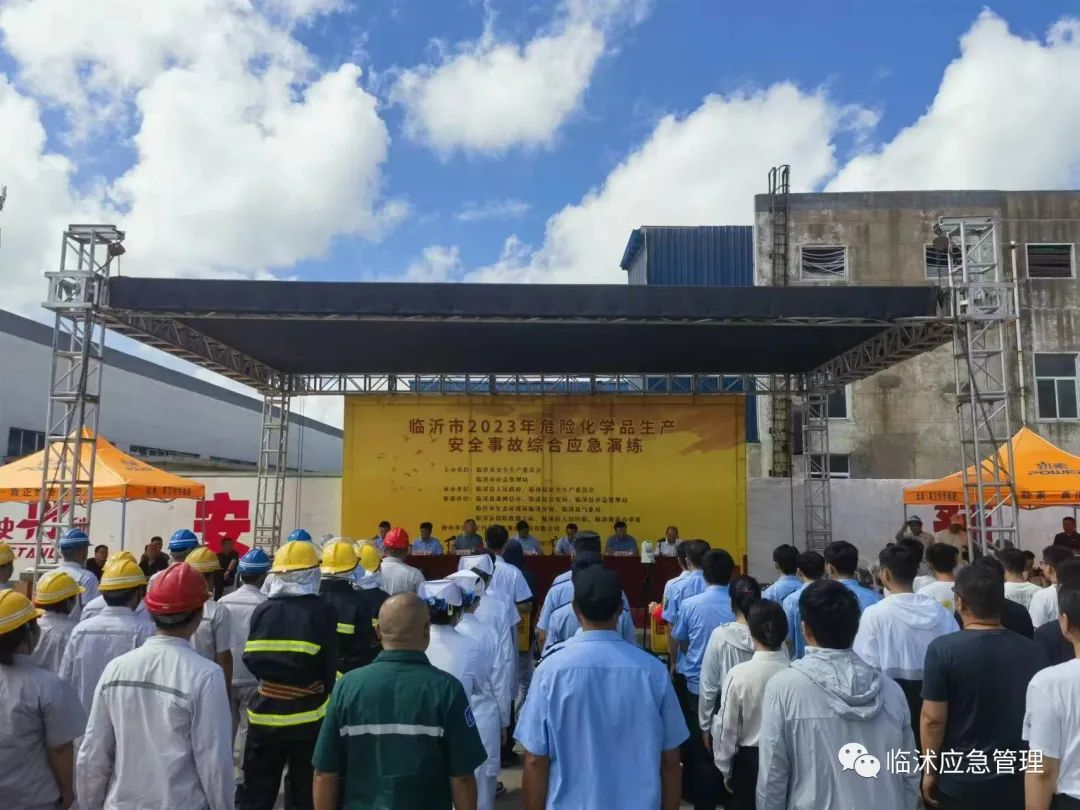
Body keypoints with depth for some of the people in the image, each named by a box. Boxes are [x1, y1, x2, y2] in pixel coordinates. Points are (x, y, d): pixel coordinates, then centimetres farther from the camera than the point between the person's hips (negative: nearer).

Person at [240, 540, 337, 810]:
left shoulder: (262, 610, -3)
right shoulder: (322, 612, -12)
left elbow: (251, 661, 2)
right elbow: (330, 668, -10)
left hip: (265, 713, 3)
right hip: (307, 717, -3)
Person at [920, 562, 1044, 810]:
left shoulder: (943, 649, -18)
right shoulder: (1030, 650, -5)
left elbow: (933, 719, -16)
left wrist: (930, 770, -2)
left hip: (960, 782, -3)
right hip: (1018, 780, 4)